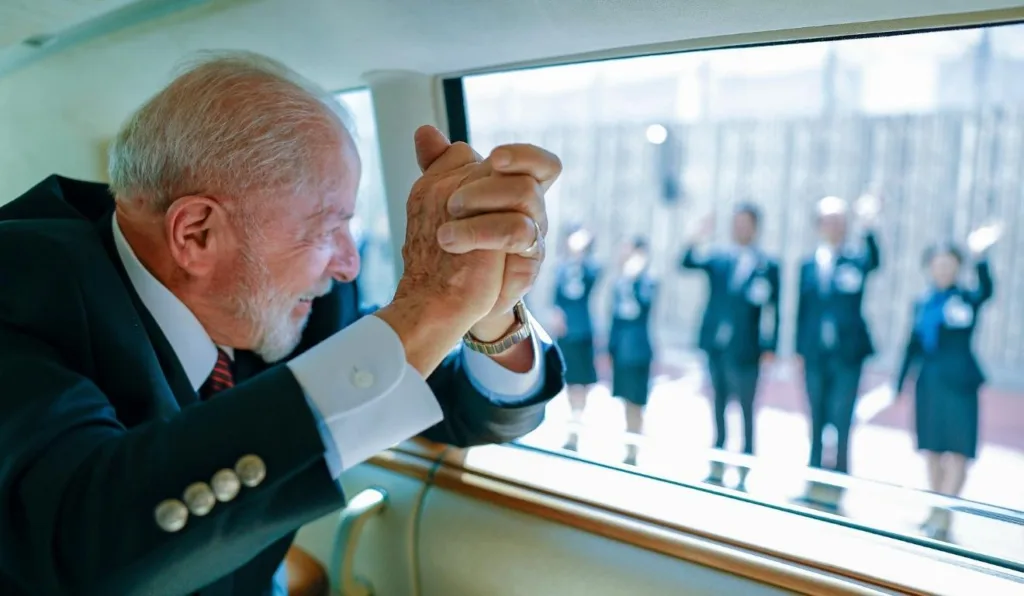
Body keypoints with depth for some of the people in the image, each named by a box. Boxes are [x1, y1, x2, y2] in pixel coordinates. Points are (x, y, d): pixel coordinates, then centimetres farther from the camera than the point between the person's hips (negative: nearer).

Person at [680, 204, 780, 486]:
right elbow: (688, 263, -6)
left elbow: (771, 310, -2)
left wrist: (769, 348, -7)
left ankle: (743, 472, 11)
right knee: (718, 408, 13)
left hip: (744, 350, -3)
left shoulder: (768, 265, 0)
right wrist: (699, 239, -22)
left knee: (746, 411, 2)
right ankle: (716, 468, 22)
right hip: (716, 346, 4)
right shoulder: (718, 257, 8)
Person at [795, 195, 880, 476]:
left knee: (841, 418, -4)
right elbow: (803, 308, 9)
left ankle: (839, 472, 7)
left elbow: (873, 261, -24)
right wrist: (800, 350, 7)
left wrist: (868, 229, -42)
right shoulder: (808, 264, 8)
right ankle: (815, 471, 23)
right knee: (817, 418, 12)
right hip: (815, 354, 3)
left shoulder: (854, 258, 0)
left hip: (847, 352, -3)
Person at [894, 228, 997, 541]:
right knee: (932, 450, 11)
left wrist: (980, 259, -42)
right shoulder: (922, 303, 9)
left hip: (958, 381, -5)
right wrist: (900, 383, 13)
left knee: (957, 451, -6)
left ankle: (943, 516, -3)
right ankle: (936, 512, 23)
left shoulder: (966, 298, -3)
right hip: (928, 382, 5)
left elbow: (986, 291, -26)